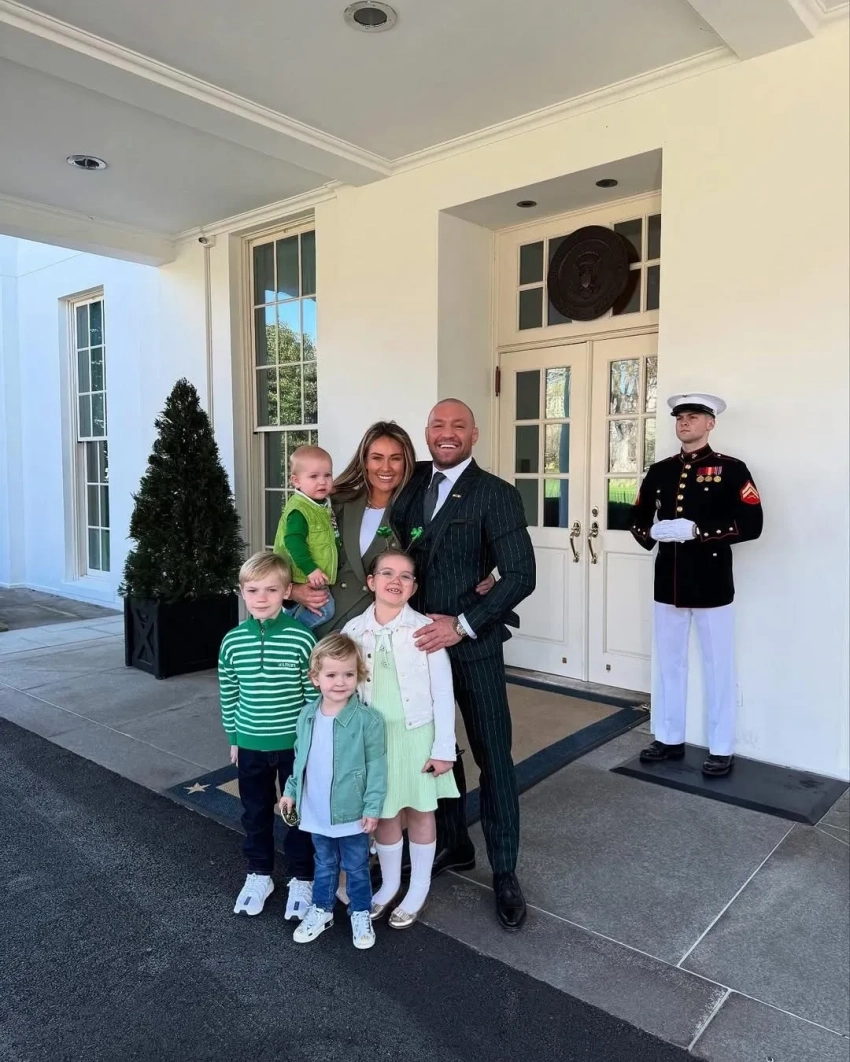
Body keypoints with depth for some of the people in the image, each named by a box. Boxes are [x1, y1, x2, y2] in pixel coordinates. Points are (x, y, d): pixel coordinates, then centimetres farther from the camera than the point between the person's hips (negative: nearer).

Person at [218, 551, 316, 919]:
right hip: (251, 745, 3)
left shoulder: (301, 639, -16)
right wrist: (233, 739, 9)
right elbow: (228, 695, 5)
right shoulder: (232, 641, -7)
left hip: (296, 743, -2)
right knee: (256, 812, 19)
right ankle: (259, 874, 40)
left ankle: (301, 878, 33)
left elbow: (315, 693, -8)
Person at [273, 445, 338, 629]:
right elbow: (293, 542, -29)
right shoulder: (299, 510, -23)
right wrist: (310, 569, -31)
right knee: (323, 611, -10)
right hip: (303, 578, -10)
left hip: (316, 577, 10)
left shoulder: (323, 504, 9)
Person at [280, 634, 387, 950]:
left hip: (352, 813, -4)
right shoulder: (307, 716, -5)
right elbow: (300, 758, 9)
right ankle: (321, 910, 43)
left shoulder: (367, 720, -20)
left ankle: (361, 914, 38)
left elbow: (376, 766, -15)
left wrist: (372, 807, -15)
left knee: (356, 867, 17)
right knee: (324, 865, 24)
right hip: (316, 812, 4)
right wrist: (291, 791, 12)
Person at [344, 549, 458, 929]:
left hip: (417, 735, -2)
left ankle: (419, 889, 33)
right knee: (384, 814, 16)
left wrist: (444, 747, -9)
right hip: (373, 737, 2)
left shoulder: (424, 629, -12)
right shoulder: (353, 631, -5)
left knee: (419, 811, 14)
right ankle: (389, 884, 38)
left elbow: (443, 693, -9)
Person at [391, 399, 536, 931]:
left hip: (472, 643, -4)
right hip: (421, 639, 5)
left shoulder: (497, 495, -10)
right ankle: (453, 845, 37)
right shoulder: (412, 484, 6)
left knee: (493, 757, 5)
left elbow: (521, 575, -15)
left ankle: (505, 873, 21)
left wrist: (463, 625, -21)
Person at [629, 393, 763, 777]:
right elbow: (638, 519, 14)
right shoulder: (659, 471, 10)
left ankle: (721, 749, 18)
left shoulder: (731, 470, -5)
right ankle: (669, 738, 27)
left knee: (718, 667, 6)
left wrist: (696, 530, -21)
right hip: (668, 582, 5)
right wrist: (652, 533, -8)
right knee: (668, 663, 13)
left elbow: (751, 524, -13)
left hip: (711, 583, -5)